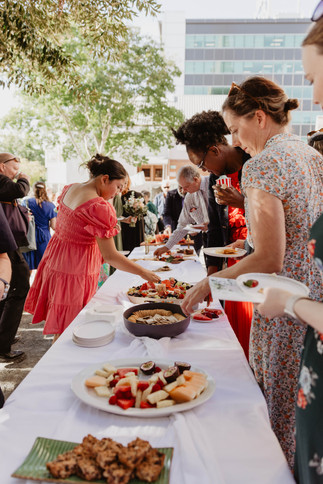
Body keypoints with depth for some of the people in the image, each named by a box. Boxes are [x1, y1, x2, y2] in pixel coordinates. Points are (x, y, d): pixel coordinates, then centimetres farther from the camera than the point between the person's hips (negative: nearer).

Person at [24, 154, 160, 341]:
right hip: (75, 269, -9)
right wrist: (143, 272, -16)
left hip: (55, 260, 9)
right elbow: (110, 256, -24)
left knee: (61, 326, 21)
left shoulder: (70, 189, 4)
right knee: (67, 331, 5)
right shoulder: (99, 207, -24)